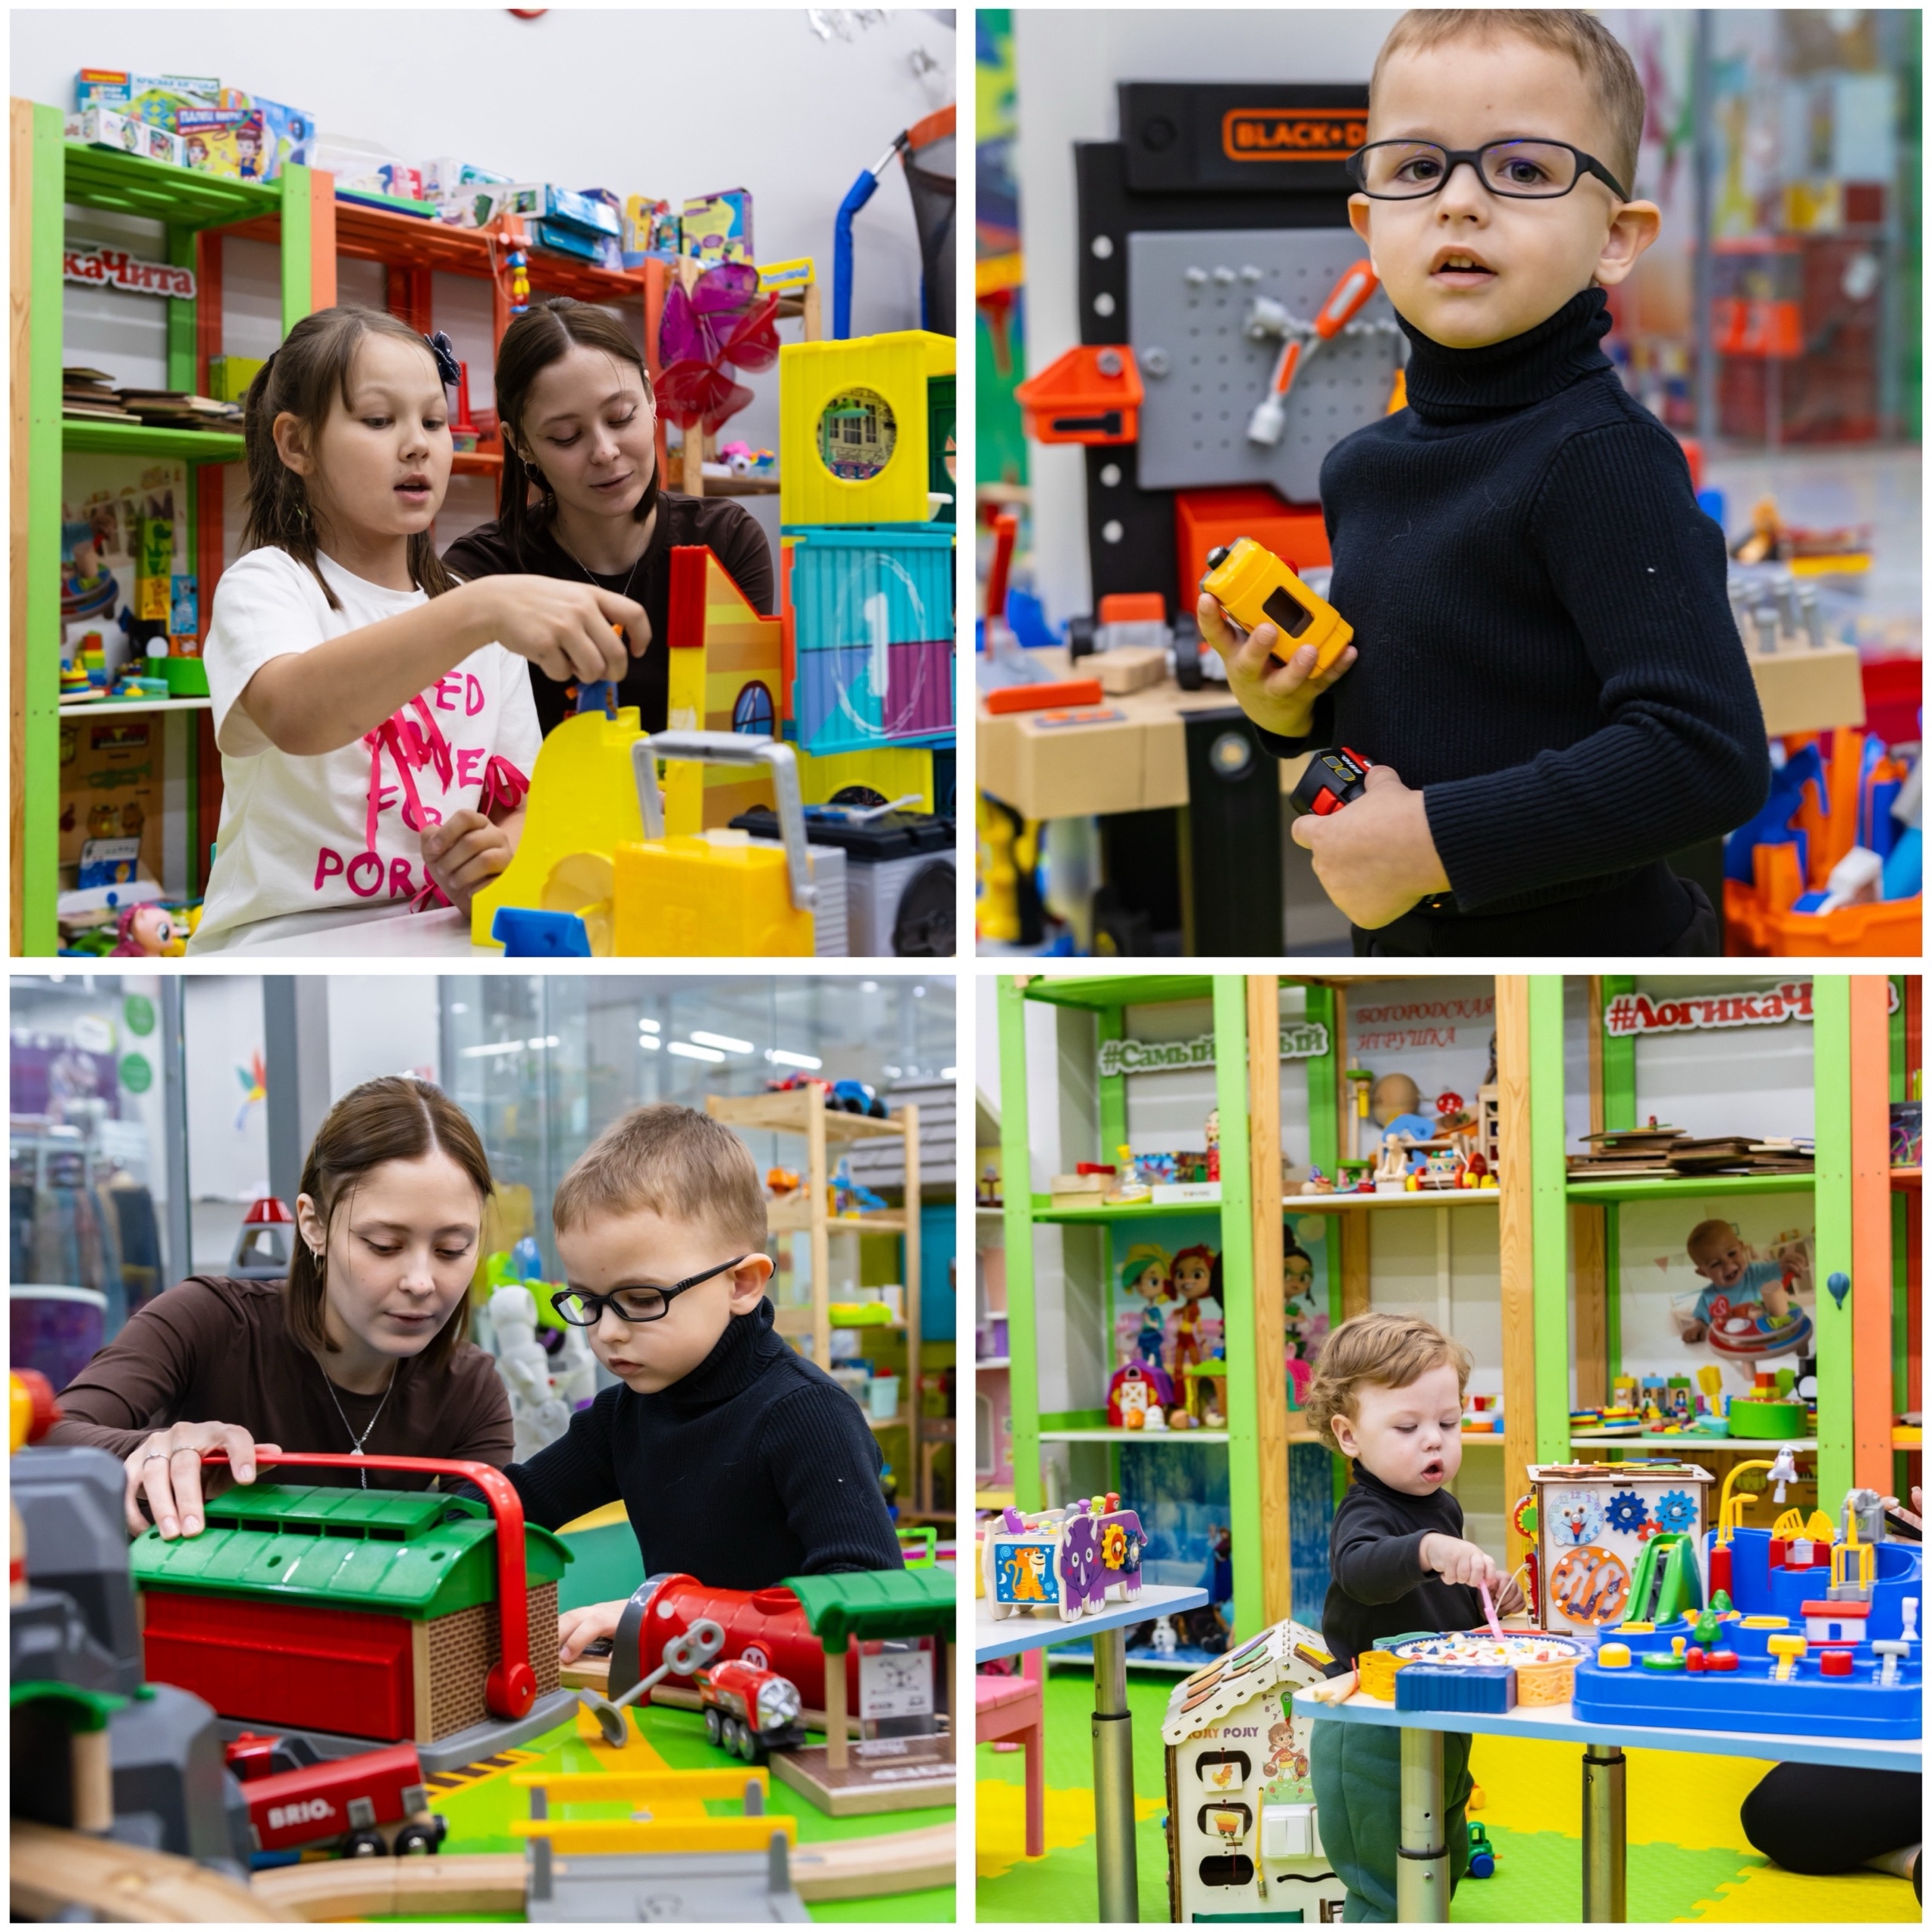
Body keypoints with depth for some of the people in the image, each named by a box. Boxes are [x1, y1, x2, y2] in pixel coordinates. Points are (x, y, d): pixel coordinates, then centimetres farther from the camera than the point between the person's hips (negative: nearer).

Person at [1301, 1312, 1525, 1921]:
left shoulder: (1442, 1510, 8)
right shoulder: (1367, 1514, -20)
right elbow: (1362, 1572, -44)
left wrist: (1484, 1597, 5)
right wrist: (1428, 1550, -61)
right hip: (1373, 1739, -9)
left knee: (1444, 1867, 23)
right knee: (1387, 1894, -4)